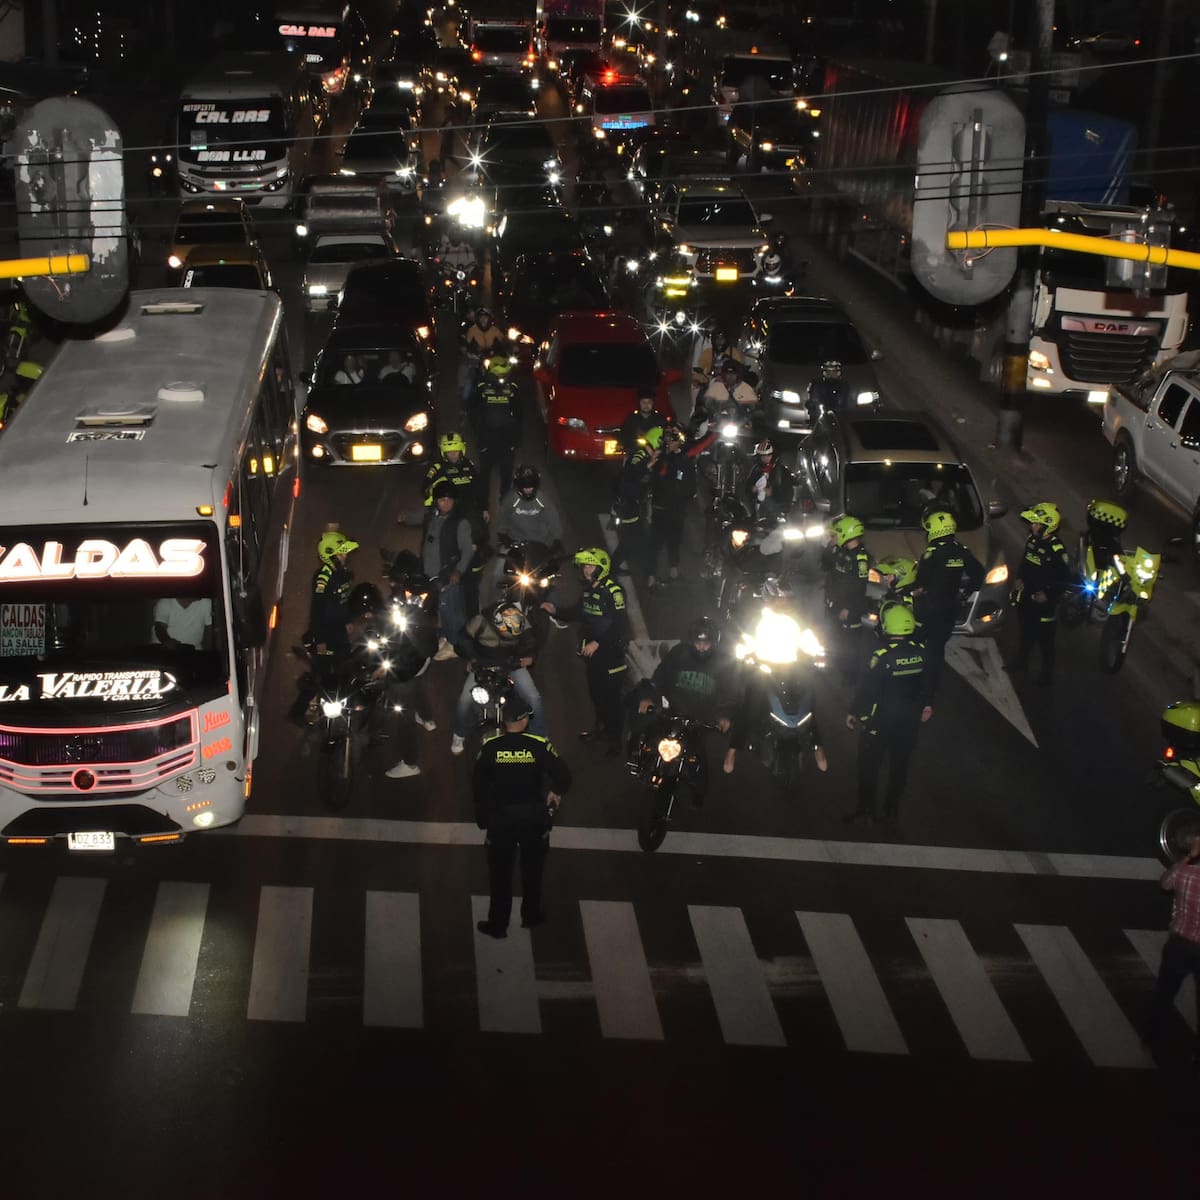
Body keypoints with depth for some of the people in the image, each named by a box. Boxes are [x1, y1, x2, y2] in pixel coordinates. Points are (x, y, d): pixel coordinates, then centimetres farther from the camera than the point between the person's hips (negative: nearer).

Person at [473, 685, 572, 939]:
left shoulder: (490, 747, -13)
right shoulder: (539, 746, -16)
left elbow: (478, 783, -4)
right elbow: (563, 775, -15)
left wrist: (483, 810, 12)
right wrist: (556, 792, 6)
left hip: (500, 816, 0)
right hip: (533, 816, 0)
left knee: (500, 873, 13)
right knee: (532, 870, 21)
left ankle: (498, 924, 19)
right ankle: (531, 916, 35)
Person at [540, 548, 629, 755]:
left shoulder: (613, 591, -19)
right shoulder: (588, 589, 8)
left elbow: (619, 625, -23)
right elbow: (579, 612, 21)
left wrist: (597, 643, -24)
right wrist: (556, 611, 8)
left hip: (609, 650, -8)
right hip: (592, 649, 8)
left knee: (610, 692, -6)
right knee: (595, 689, 17)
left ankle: (615, 736, 2)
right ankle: (602, 726, 33)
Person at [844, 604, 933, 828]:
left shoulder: (882, 656, -24)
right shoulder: (921, 652, -9)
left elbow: (867, 687, -18)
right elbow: (926, 683, 7)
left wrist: (854, 712, -5)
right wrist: (926, 705, 23)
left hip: (880, 719, -5)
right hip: (909, 719, 5)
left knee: (869, 766, 8)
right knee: (900, 764, 18)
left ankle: (866, 811, 11)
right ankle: (892, 809, 29)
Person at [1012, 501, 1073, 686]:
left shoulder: (1057, 550, -26)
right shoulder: (1031, 540, -3)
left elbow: (1067, 578, -20)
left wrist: (1048, 594, -21)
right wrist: (1020, 579, 1)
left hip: (1043, 601, -7)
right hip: (1026, 597, 7)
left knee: (1044, 639, 7)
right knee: (1026, 633, 25)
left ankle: (1047, 673, 23)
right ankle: (1021, 662, 44)